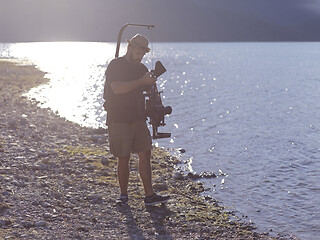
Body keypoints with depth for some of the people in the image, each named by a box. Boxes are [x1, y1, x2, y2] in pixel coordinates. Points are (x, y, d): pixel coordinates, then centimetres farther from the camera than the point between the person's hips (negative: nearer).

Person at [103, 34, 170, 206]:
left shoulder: (142, 68, 13)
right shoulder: (115, 66, -6)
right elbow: (117, 88, -22)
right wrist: (141, 81, -23)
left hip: (138, 119, 6)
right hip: (118, 120, -6)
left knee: (145, 154, 1)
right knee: (123, 158, -2)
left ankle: (149, 196, 3)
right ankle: (123, 195, 13)